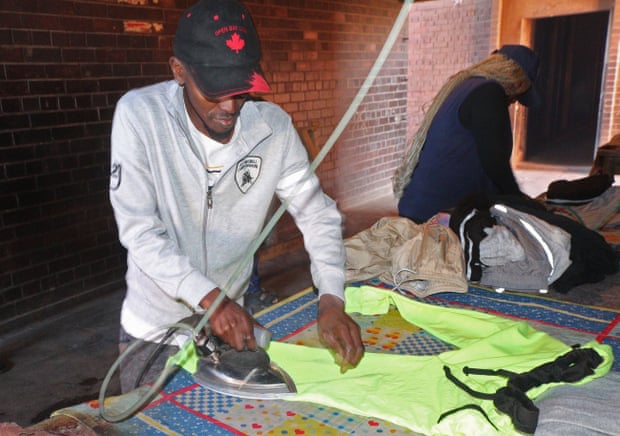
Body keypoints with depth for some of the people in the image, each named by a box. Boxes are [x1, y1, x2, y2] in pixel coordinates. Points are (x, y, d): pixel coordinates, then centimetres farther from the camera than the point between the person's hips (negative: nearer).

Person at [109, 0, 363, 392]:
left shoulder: (273, 127, -13)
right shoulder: (139, 114, -19)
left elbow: (318, 213, -7)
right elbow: (138, 229, -22)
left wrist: (331, 300, -21)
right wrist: (208, 296, -33)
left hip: (231, 317, 3)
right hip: (154, 327, -2)